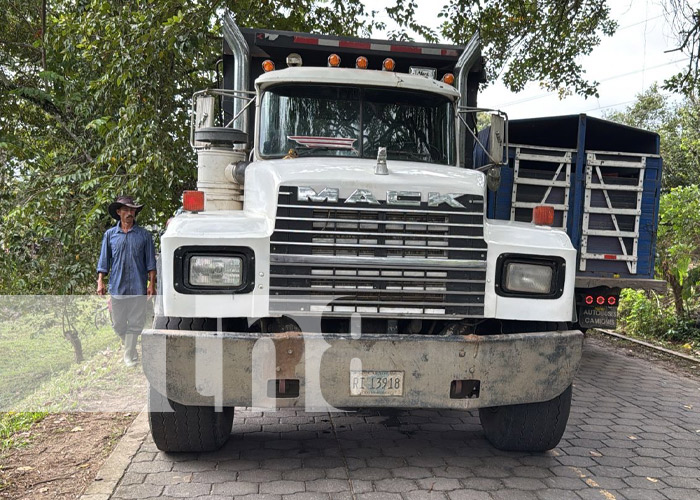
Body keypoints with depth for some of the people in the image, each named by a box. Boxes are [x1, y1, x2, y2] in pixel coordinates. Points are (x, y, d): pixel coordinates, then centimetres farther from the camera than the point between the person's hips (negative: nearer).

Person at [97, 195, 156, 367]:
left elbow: (150, 262, 4)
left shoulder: (144, 235, 4)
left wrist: (152, 283, -2)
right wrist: (100, 282, 2)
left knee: (135, 323, 0)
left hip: (138, 287, -2)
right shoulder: (110, 235, 8)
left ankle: (129, 355, 9)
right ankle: (129, 348, 31)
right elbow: (104, 260, 10)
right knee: (119, 324, 10)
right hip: (117, 287, 2)